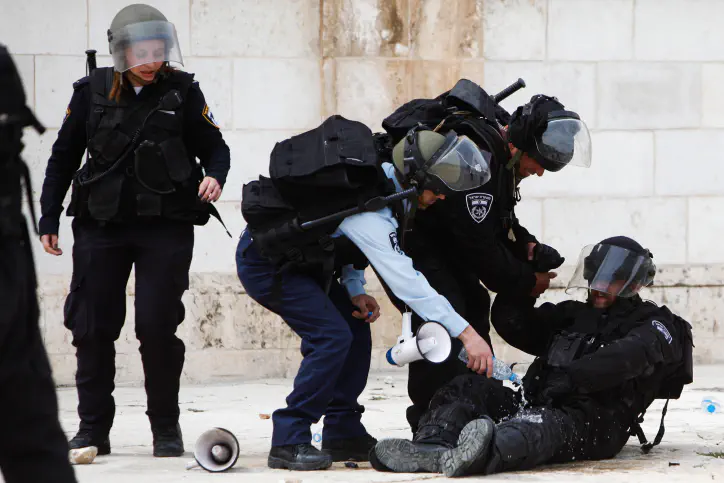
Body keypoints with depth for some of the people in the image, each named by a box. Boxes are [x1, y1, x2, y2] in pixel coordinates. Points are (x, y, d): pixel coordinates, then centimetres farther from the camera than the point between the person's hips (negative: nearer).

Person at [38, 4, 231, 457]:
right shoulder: (93, 92, 3)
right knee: (92, 326, 0)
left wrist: (215, 176, -16)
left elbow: (214, 146, 6)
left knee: (157, 325, -7)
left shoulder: (182, 92, 0)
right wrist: (49, 219, 8)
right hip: (102, 224, 2)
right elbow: (63, 158, 11)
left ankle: (166, 426, 8)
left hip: (166, 226, -2)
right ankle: (93, 428, 10)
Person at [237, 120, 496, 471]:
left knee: (355, 327, 7)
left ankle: (343, 434, 14)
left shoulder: (382, 176, -3)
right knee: (332, 336, -19)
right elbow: (405, 281, -34)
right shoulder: (369, 206, -32)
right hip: (263, 262, -10)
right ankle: (288, 442, -13)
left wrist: (355, 290, -1)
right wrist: (466, 333, -34)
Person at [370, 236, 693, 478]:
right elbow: (512, 321, 27)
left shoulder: (653, 326, 11)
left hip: (593, 422, -7)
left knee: (545, 425, -39)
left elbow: (627, 358, -11)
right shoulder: (573, 315, 32)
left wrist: (569, 377, -22)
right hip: (537, 404, 7)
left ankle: (486, 453, -74)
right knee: (468, 389, -11)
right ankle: (430, 449, -42)